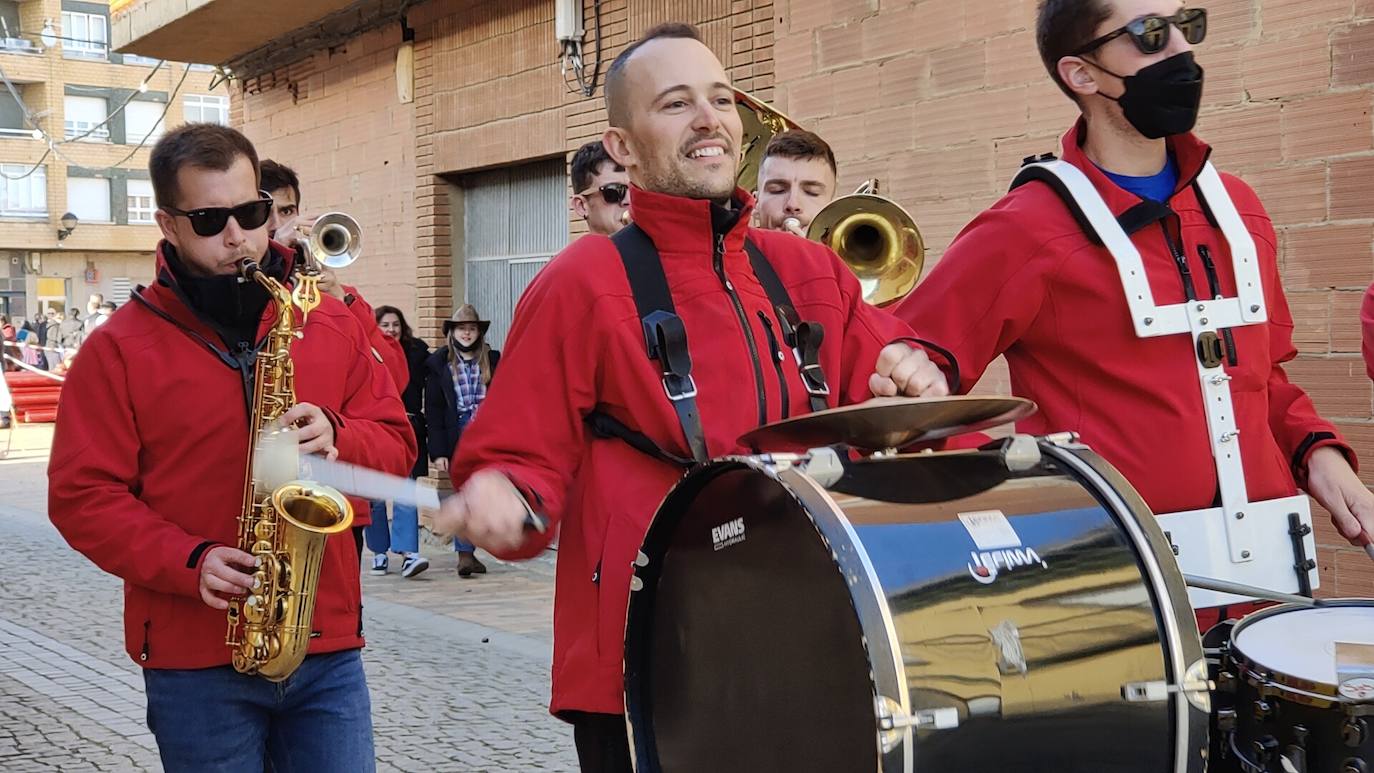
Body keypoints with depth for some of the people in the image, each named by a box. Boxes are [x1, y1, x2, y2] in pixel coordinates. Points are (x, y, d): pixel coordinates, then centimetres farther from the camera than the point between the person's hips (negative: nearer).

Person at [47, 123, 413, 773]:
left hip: (328, 651, 2)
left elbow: (395, 444, 9)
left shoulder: (331, 322, 7)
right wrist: (188, 563, -17)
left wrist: (337, 438, -13)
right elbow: (83, 496, -4)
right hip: (194, 662, -2)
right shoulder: (118, 348, -2)